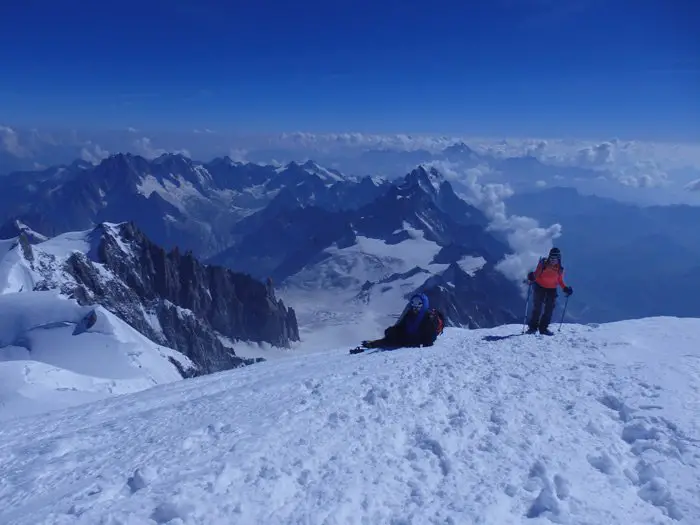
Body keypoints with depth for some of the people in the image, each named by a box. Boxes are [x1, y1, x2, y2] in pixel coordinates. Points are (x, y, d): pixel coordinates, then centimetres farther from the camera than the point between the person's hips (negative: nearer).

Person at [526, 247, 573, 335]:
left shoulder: (560, 269, -4)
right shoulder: (543, 263, -11)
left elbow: (560, 281, 6)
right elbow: (536, 274, -7)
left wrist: (565, 288, -9)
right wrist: (532, 277, -29)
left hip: (552, 289, 3)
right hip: (539, 287, -3)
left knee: (549, 309, 2)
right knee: (537, 308, -6)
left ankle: (543, 328, 12)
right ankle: (533, 327, 5)